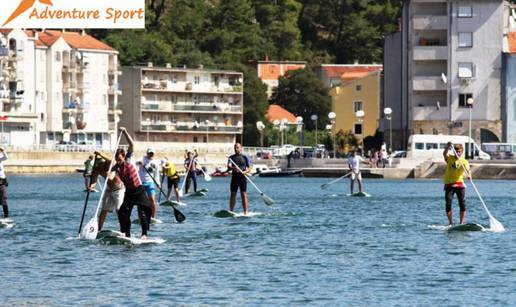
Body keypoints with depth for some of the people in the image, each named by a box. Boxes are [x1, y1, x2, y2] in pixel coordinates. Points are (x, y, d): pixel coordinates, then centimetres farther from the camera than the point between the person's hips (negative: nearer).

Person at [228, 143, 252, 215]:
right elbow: (228, 166, -5)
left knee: (244, 195, -5)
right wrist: (233, 168, -27)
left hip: (242, 178, -2)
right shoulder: (231, 157, 9)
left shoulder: (245, 157, 6)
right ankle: (231, 211, 6)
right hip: (234, 178, 2)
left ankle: (245, 212, -5)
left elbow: (250, 168, 3)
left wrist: (245, 172, -17)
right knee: (233, 195, 2)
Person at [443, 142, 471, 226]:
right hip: (449, 185, 0)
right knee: (448, 204, -5)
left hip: (459, 184, 0)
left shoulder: (464, 162, 1)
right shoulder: (450, 159, 3)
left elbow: (467, 169, -19)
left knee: (462, 204, -5)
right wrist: (448, 147, -36)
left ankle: (462, 222, 5)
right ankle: (450, 223, 4)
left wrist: (469, 175, -41)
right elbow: (444, 154, -17)